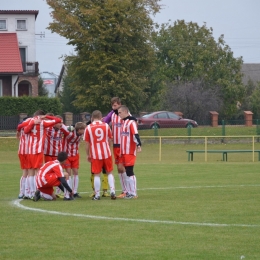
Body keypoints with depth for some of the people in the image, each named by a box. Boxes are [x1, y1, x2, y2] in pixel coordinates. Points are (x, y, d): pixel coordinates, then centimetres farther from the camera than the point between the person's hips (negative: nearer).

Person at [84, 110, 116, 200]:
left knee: (96, 175, 3)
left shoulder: (88, 128, -3)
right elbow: (110, 140, 12)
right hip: (106, 153, 1)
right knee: (110, 173, 12)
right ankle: (112, 191, 3)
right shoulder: (106, 126, 2)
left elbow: (87, 143, 0)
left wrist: (88, 155, 10)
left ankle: (97, 195, 3)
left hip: (95, 154, -1)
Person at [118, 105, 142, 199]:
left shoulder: (131, 122, -11)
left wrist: (138, 145, -34)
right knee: (127, 172, 10)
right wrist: (121, 151, 27)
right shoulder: (124, 122, 17)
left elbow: (135, 134, -22)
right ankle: (129, 192, 15)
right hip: (124, 152, 9)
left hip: (130, 152, -9)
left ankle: (133, 193, -5)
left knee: (130, 172, -8)